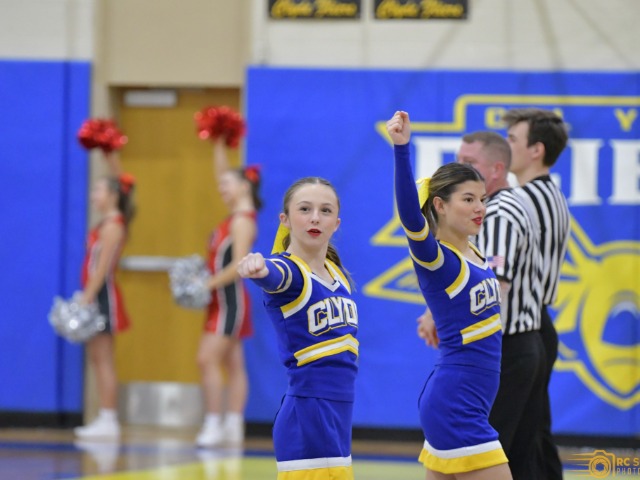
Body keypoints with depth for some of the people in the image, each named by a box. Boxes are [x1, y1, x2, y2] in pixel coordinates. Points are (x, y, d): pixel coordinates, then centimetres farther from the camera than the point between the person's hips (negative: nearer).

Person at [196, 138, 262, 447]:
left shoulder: (243, 221, -15)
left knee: (208, 359, -13)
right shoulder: (236, 216, 10)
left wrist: (209, 284, -22)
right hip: (222, 298, 10)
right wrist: (219, 145, 17)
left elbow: (239, 265, -24)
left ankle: (214, 425, -14)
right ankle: (234, 427, 8)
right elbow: (222, 175, 21)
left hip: (230, 297, -10)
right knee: (233, 364, 8)